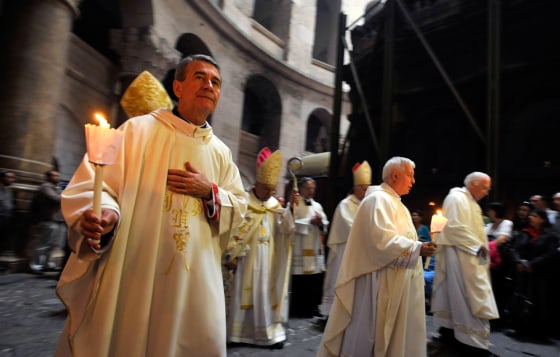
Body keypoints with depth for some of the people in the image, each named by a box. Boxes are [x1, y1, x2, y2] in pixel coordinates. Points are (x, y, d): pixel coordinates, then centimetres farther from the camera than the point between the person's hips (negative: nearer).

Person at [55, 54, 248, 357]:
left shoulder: (221, 152, 11)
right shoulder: (138, 129, -1)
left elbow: (238, 208, 13)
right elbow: (91, 185, -5)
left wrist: (210, 192, -5)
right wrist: (105, 213, -26)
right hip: (131, 276, -3)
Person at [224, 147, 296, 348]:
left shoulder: (276, 206, 5)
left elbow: (287, 231, -4)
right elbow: (233, 230, -8)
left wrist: (290, 210, -17)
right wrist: (231, 254, -12)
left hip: (269, 260, 4)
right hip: (247, 259, -3)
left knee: (269, 292, 7)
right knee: (245, 292, 4)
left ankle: (271, 332, 16)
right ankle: (241, 332, 18)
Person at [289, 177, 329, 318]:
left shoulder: (317, 206, 16)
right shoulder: (293, 204, -3)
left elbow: (325, 225, 11)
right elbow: (293, 223, -15)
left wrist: (320, 223, -10)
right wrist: (310, 221, -16)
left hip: (316, 249, 6)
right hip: (300, 249, -6)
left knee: (316, 280, 7)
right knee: (300, 282, -3)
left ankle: (312, 307, 21)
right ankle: (298, 309, 10)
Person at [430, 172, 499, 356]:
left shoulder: (470, 201, 18)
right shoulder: (457, 198, -14)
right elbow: (456, 227, -24)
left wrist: (481, 247, 11)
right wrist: (478, 246, -19)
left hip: (469, 256, 10)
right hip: (460, 256, -10)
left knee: (456, 296, 14)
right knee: (470, 297, -6)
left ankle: (449, 330, 23)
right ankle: (472, 341, 2)